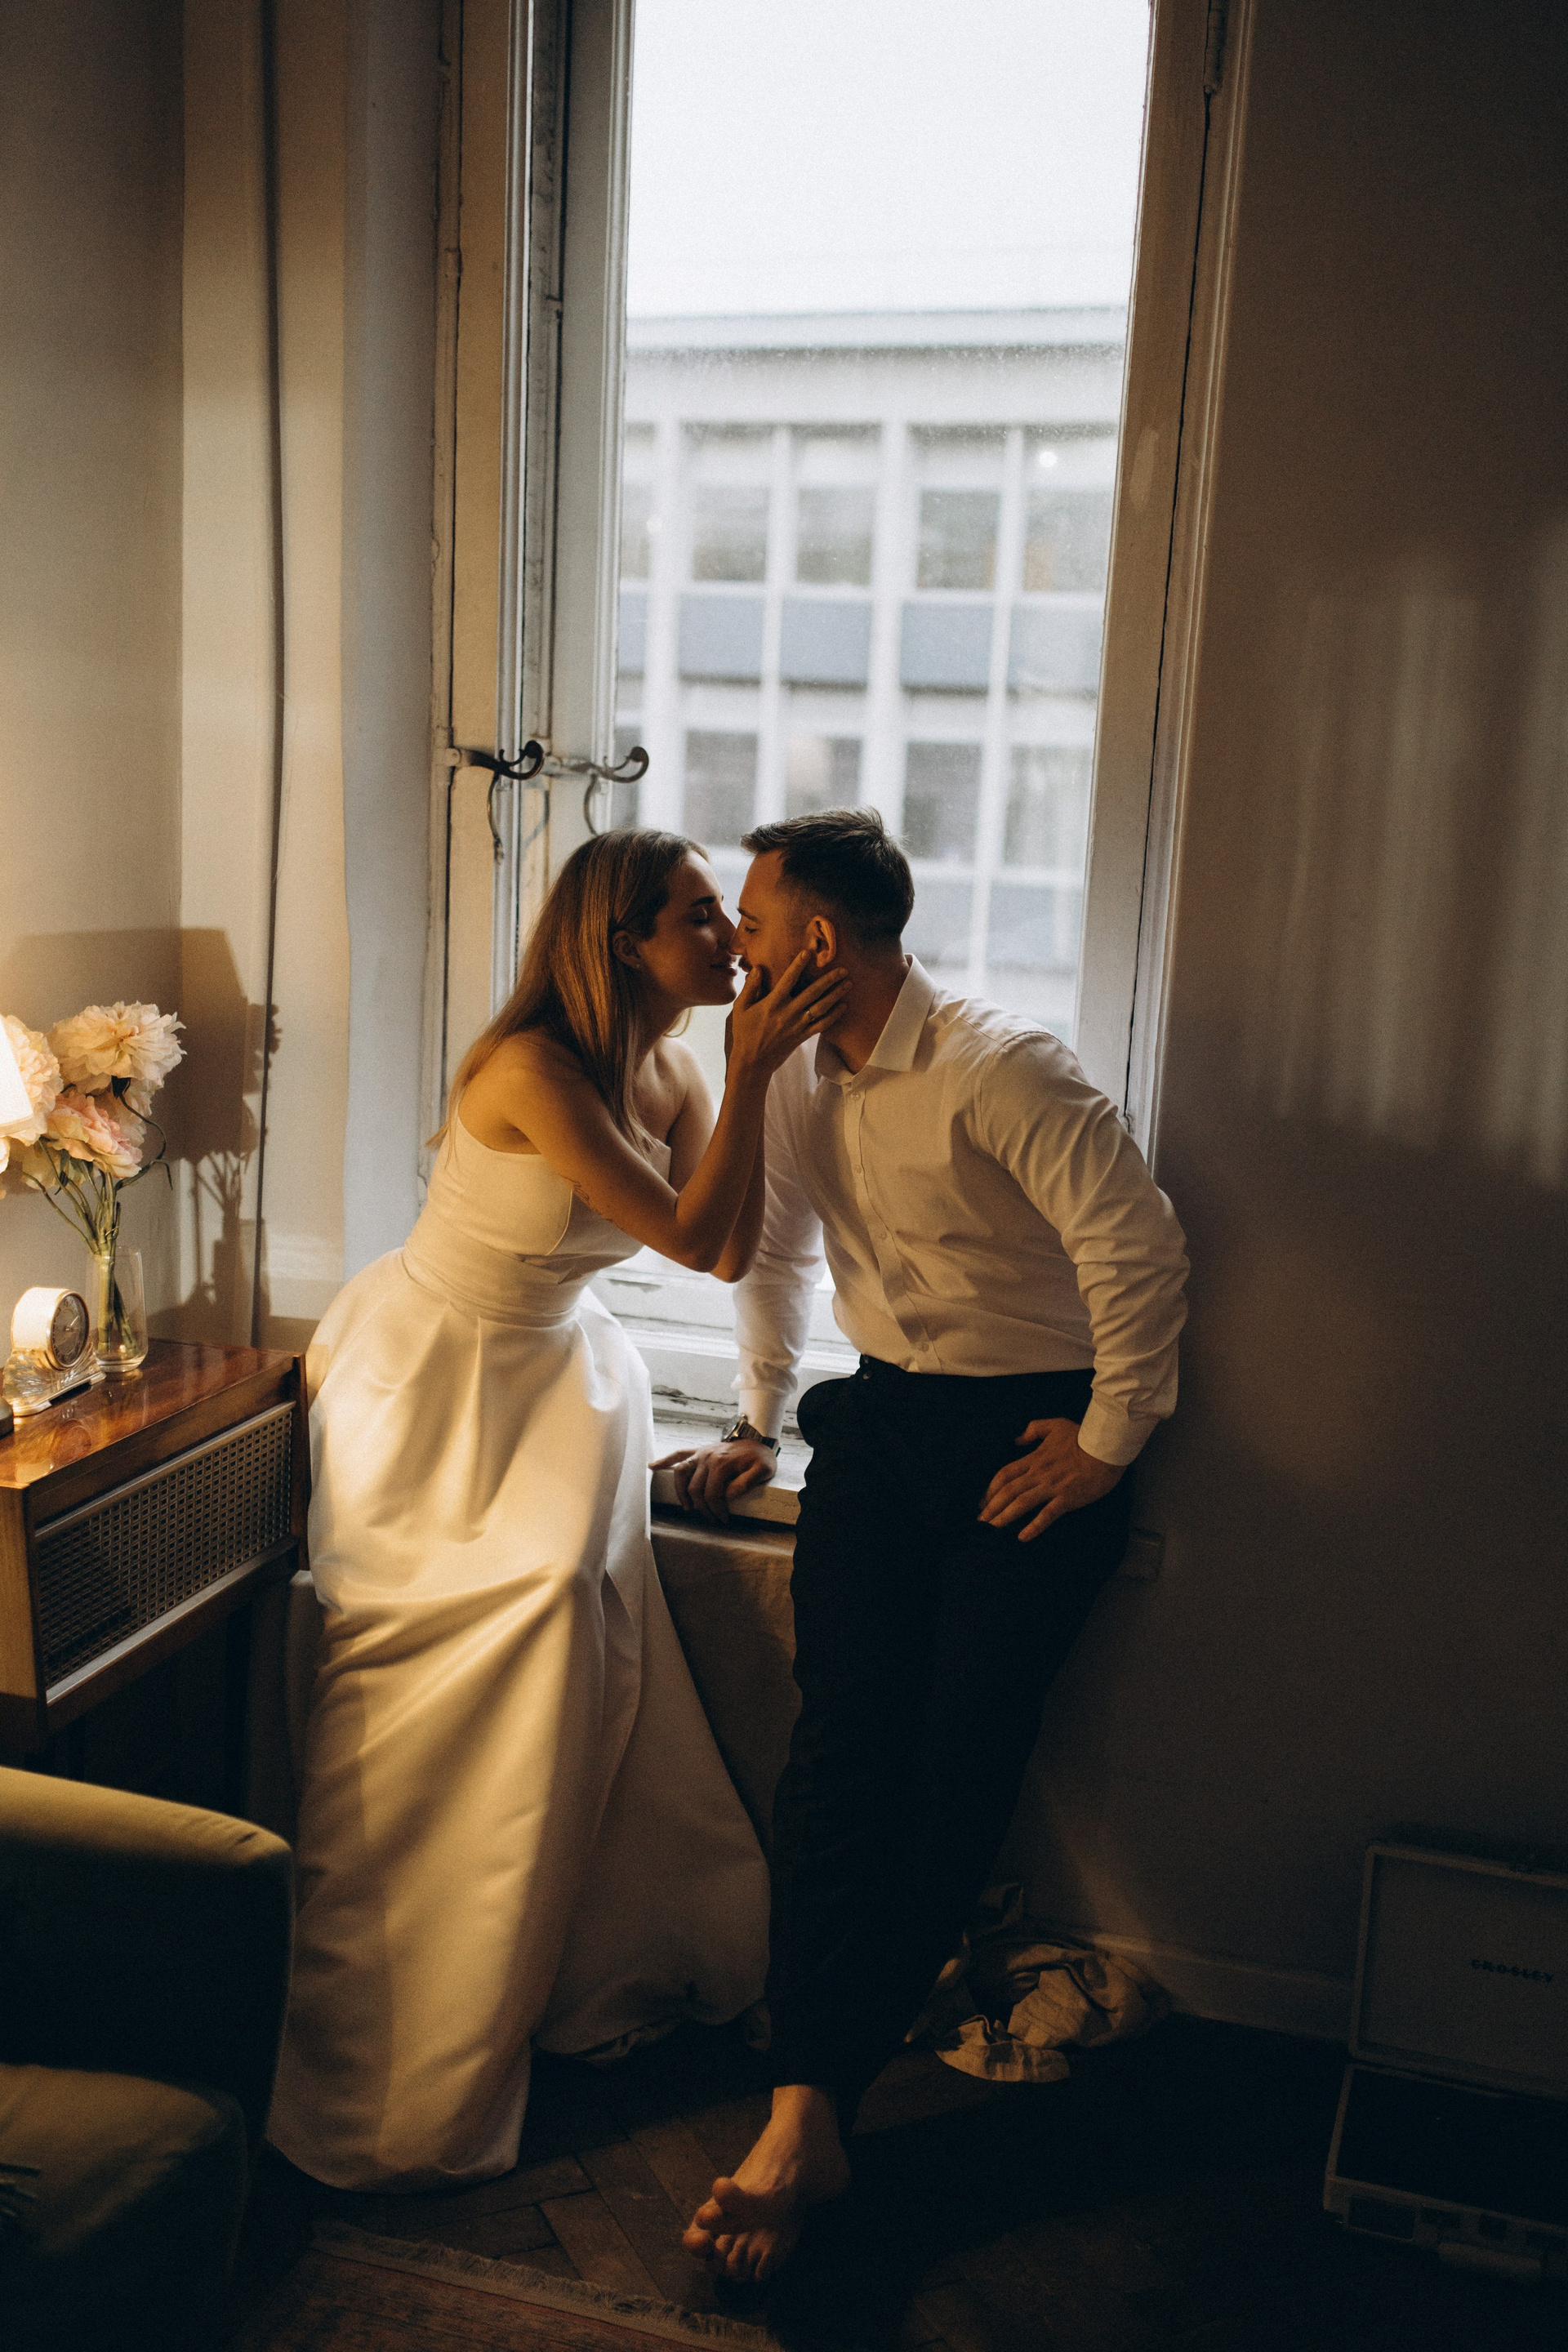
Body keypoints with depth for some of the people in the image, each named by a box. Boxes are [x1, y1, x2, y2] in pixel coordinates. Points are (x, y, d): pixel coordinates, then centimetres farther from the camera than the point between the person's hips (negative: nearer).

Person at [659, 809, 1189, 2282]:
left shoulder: (999, 1070, -19)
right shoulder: (795, 1075, 6)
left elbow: (1140, 1246, -20)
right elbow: (778, 1248, 20)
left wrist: (1107, 1445, -13)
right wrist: (758, 1427, 22)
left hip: (1032, 1433, -6)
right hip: (884, 1414, 6)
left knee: (962, 1761, -7)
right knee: (842, 1737, -8)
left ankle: (820, 2086, 10)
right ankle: (804, 2115, -6)